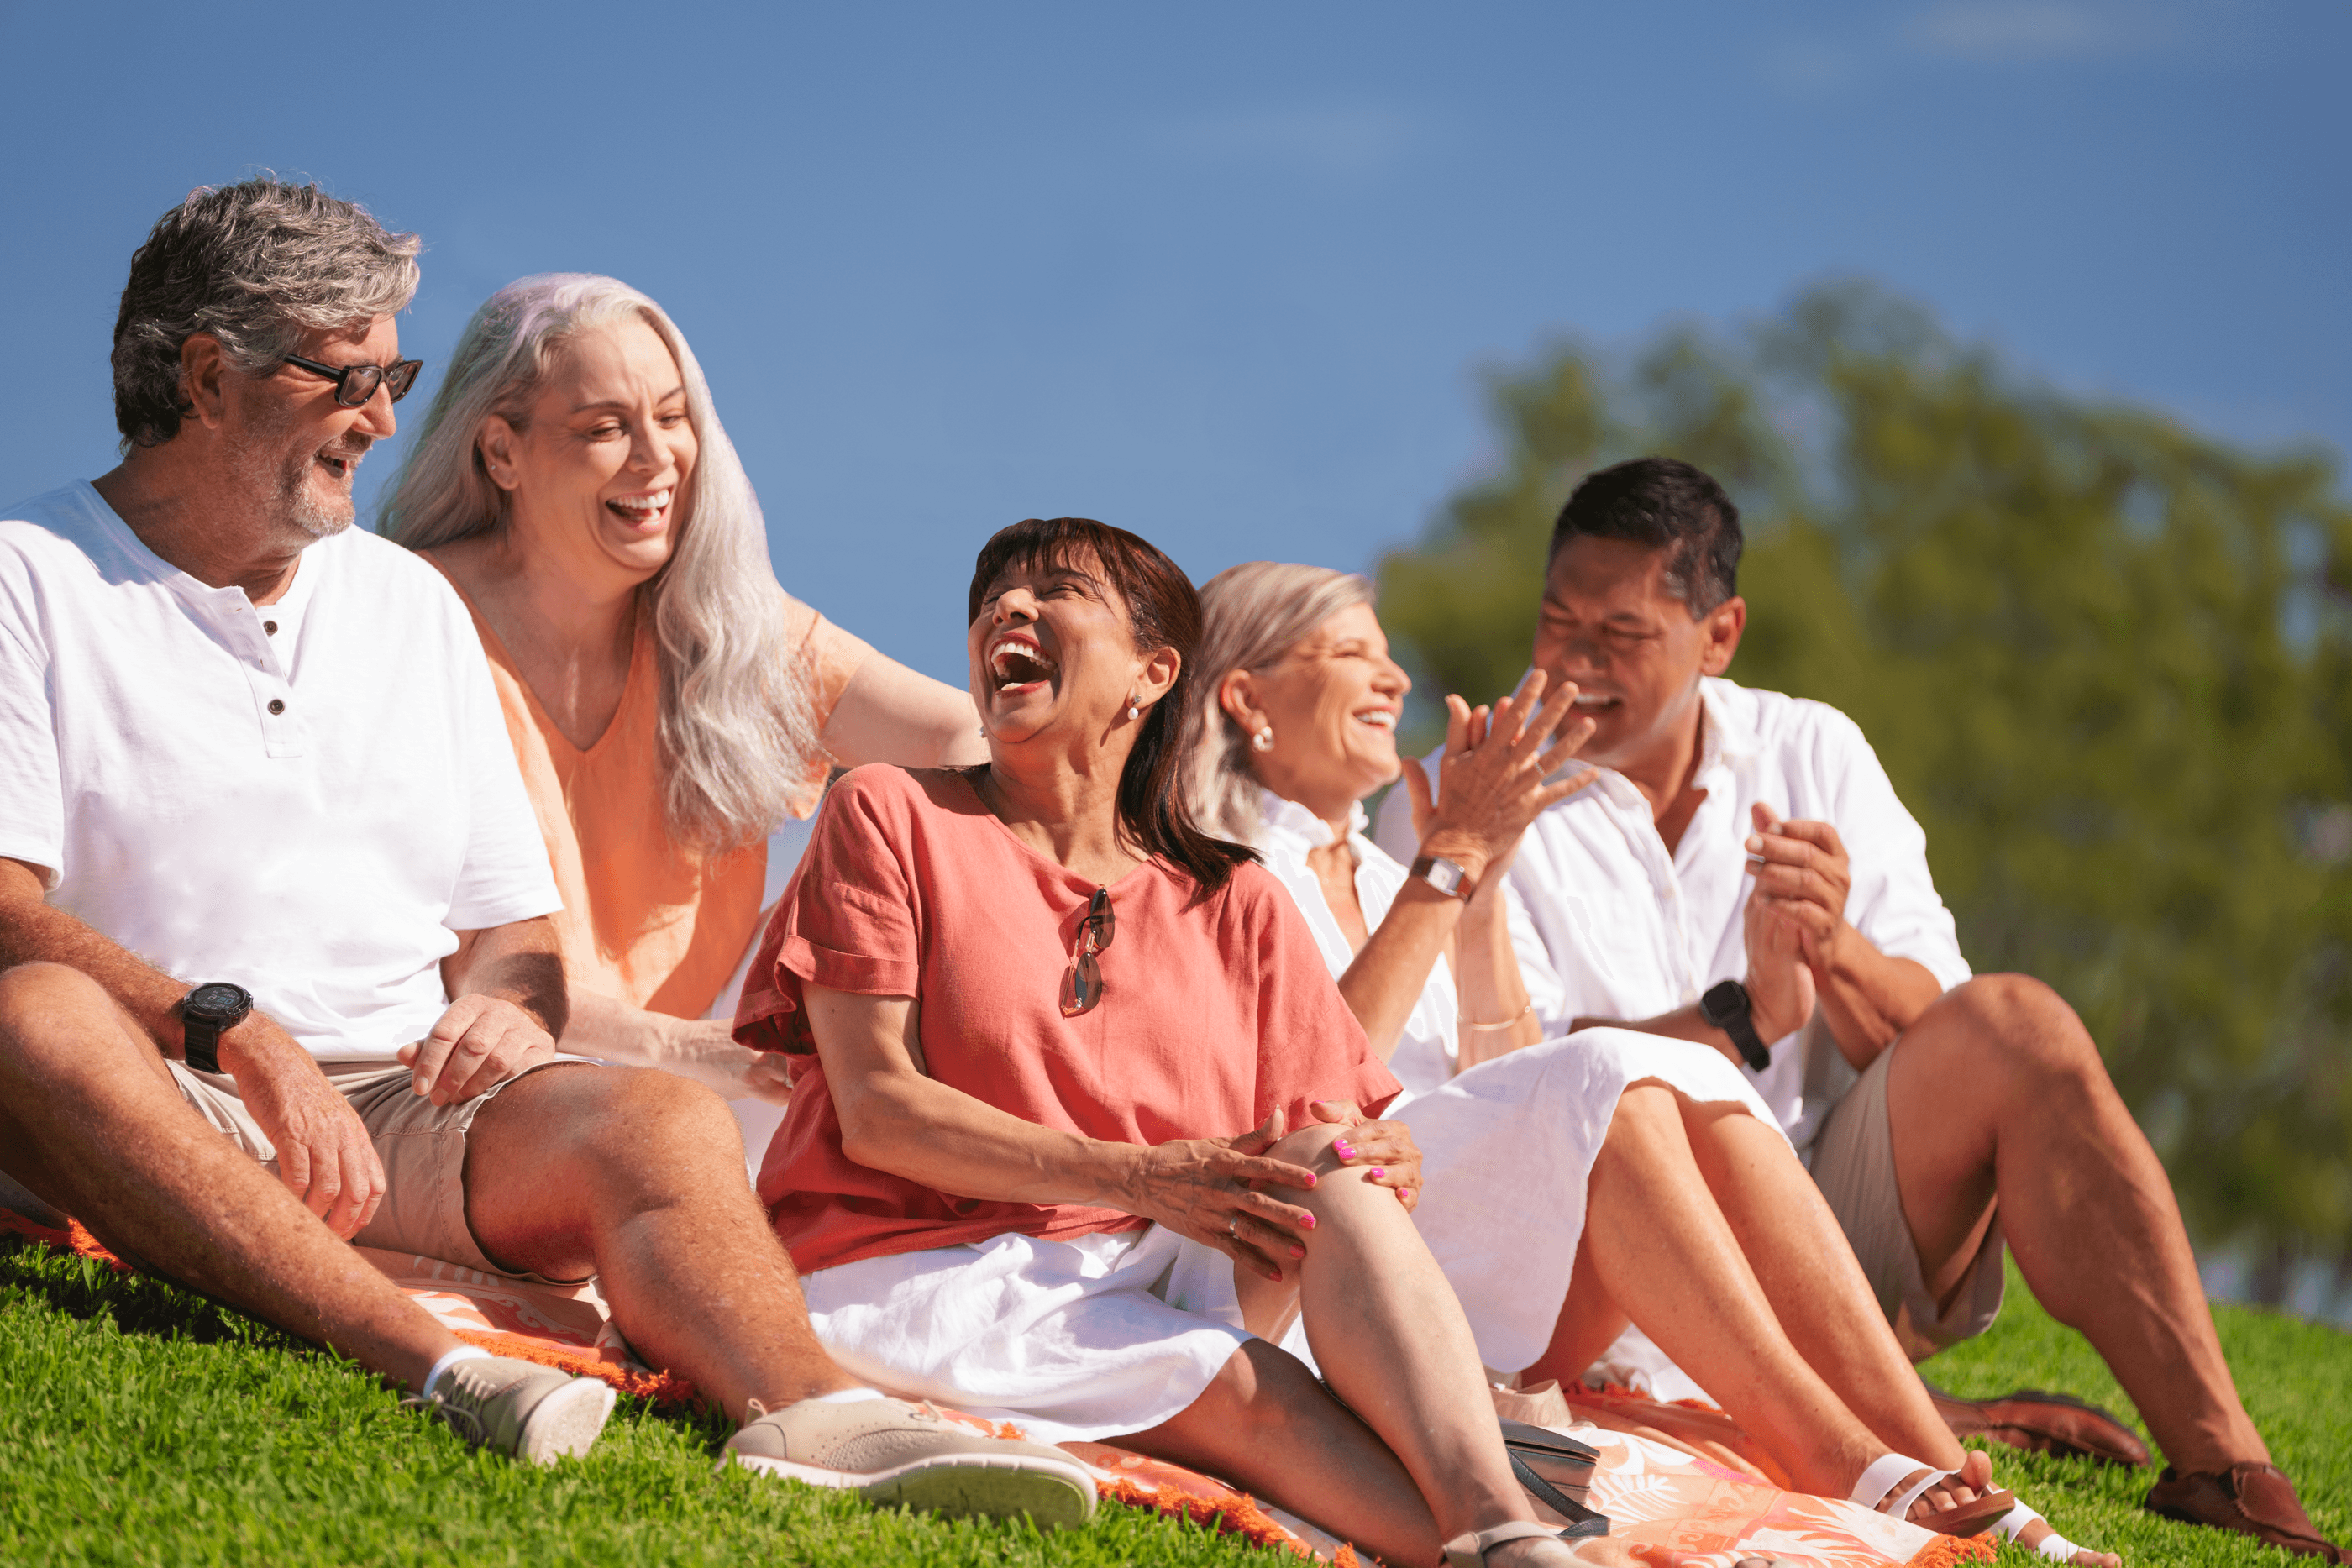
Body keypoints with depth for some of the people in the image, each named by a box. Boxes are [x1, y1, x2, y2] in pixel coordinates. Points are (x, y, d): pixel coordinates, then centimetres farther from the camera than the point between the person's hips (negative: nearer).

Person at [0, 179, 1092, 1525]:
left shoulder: (412, 602, 22)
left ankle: (808, 1414, -54)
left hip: (398, 1109, 4)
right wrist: (234, 1030, -24)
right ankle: (439, 1365, -52)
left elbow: (515, 932, 21)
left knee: (661, 1119, -25)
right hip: (161, 1111, -4)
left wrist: (508, 1006, -4)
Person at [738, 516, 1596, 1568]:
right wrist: (1138, 1178, -19)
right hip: (913, 1271, -3)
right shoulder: (888, 817, 5)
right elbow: (876, 1109, -7)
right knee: (1236, 1388, -31)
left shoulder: (1234, 905, 16)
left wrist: (1368, 1162, -18)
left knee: (1331, 1167, -26)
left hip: (1141, 1279, 3)